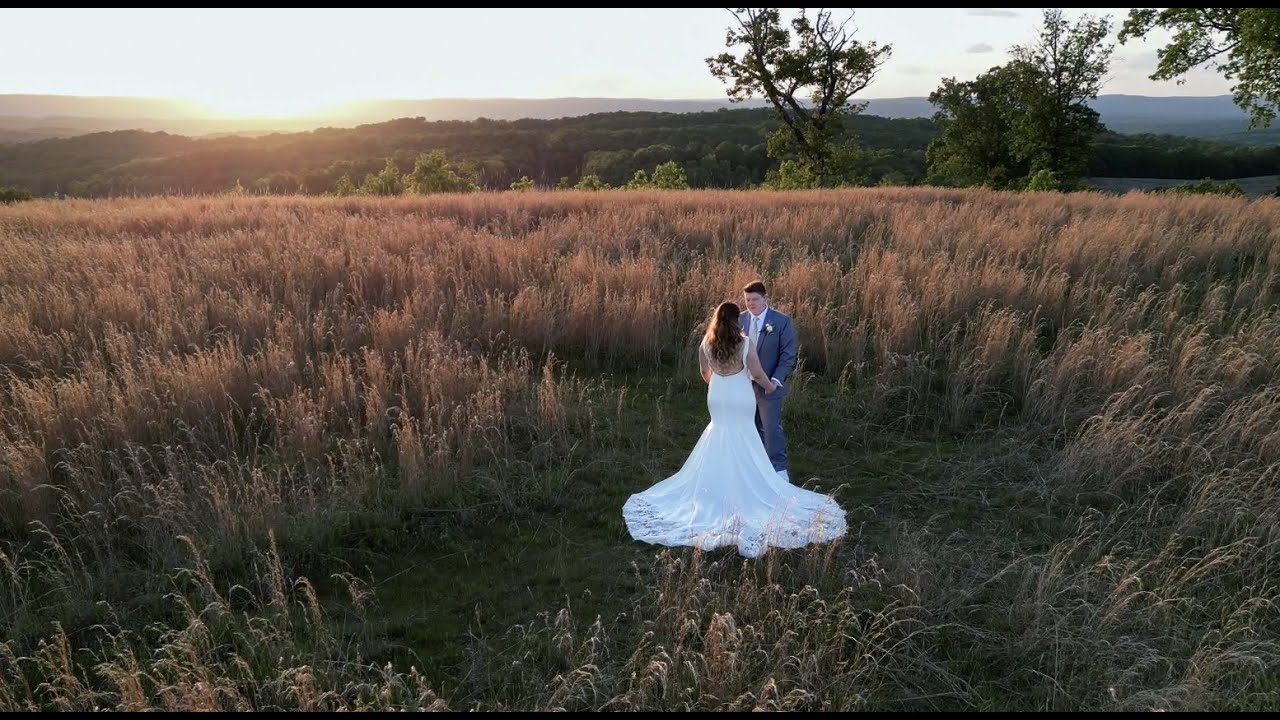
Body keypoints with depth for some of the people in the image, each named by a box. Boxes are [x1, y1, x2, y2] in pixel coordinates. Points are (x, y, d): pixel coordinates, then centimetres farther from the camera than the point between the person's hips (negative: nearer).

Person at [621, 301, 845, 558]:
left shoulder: (706, 343, -3)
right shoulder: (744, 343, -16)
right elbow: (757, 373, -13)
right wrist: (770, 387, 8)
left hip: (717, 399, 4)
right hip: (741, 400, -4)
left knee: (719, 450, 17)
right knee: (743, 451, 8)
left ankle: (718, 493, 24)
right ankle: (744, 490, 15)